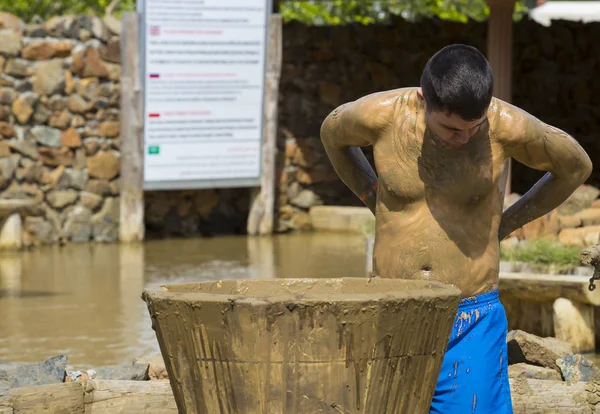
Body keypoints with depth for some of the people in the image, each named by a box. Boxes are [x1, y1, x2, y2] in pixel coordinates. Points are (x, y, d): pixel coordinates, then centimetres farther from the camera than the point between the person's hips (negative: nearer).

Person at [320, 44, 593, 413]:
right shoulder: (379, 115, -10)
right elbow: (333, 134, 16)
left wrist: (507, 223, 4)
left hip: (472, 326, -2)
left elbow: (577, 166, 6)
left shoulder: (506, 127, -14)